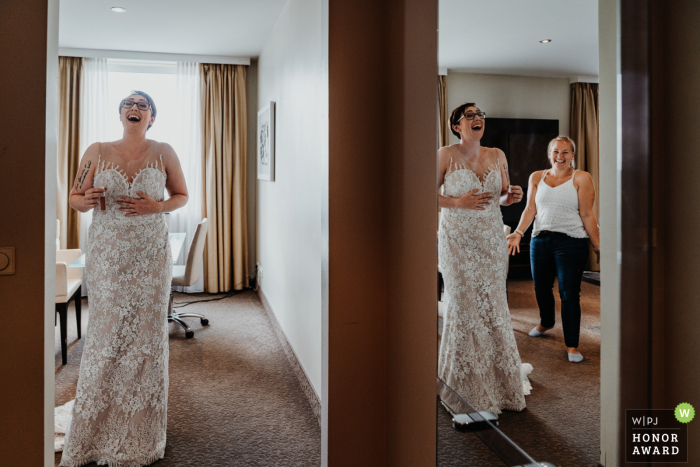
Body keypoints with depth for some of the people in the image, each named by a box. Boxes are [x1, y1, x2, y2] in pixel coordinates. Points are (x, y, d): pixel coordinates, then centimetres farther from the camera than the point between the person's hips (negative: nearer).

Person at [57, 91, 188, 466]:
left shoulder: (163, 153, 4)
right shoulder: (97, 152, 5)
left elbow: (181, 196, 10)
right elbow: (75, 197, 9)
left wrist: (155, 206, -10)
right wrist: (85, 201, -15)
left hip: (150, 256, 0)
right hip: (107, 256, 0)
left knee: (147, 336, 3)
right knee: (105, 336, 1)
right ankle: (89, 434, 19)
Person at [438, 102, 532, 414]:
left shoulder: (497, 156, 8)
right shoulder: (446, 155, -5)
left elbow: (502, 197, 15)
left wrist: (511, 196, -7)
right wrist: (458, 202, -17)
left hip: (491, 239, 4)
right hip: (458, 239, -4)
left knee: (493, 305, 8)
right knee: (464, 304, 0)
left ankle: (500, 378, 25)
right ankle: (467, 381, 16)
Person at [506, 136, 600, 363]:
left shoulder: (581, 178, -1)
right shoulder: (536, 177, 10)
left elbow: (587, 215, -2)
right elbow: (530, 209, 6)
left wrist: (597, 245, -3)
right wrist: (518, 233, -6)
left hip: (571, 242, -4)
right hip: (540, 240, 4)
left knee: (569, 293, -3)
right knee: (541, 287, 17)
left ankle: (572, 345, 9)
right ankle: (546, 322, 46)